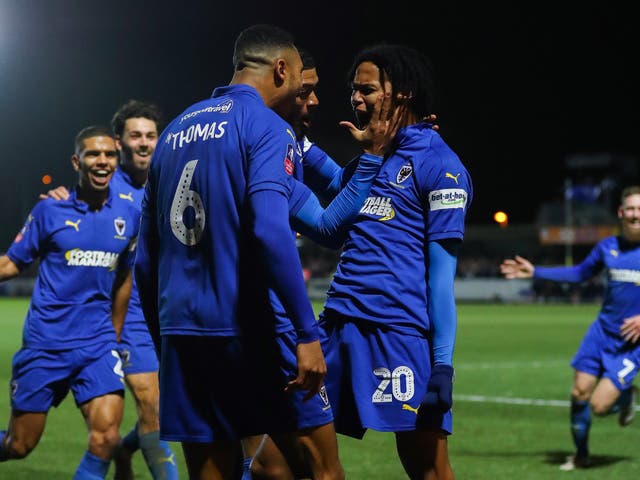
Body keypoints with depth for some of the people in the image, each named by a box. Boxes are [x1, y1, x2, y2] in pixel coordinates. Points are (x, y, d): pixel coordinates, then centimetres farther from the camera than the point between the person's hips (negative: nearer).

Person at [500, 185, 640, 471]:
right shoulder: (607, 246, 5)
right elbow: (580, 273, 22)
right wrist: (535, 273, 18)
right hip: (602, 331, 4)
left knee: (599, 406, -12)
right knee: (580, 392, -1)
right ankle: (581, 455, 22)